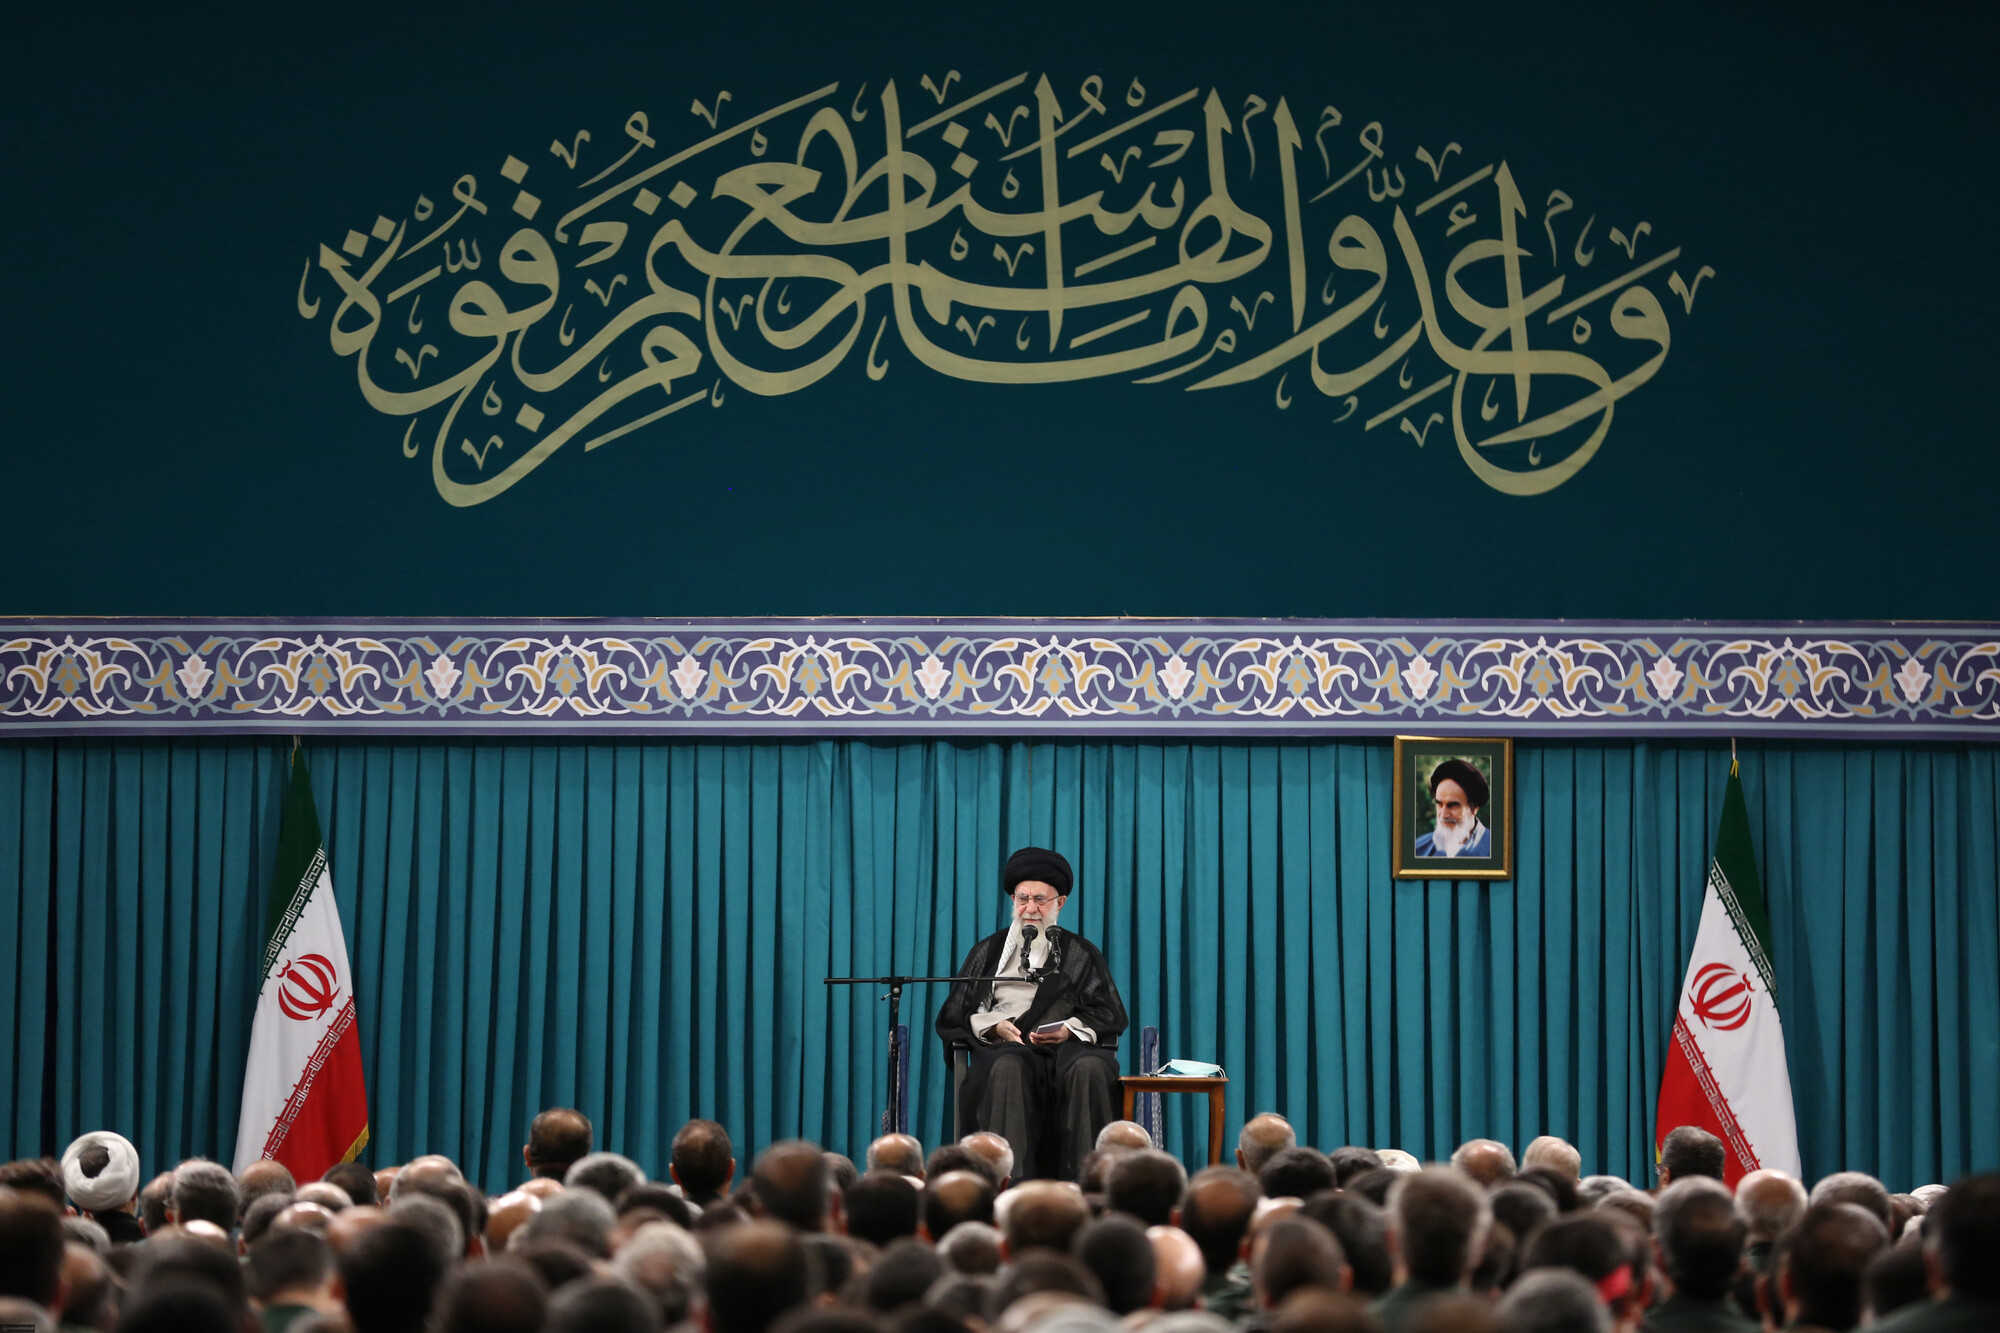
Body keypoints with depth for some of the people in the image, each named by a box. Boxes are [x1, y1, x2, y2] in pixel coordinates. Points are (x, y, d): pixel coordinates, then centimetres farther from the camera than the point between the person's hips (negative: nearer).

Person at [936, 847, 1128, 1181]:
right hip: (1004, 1047, 0)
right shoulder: (989, 951, 23)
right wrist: (994, 1026, -5)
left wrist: (1070, 1029, -10)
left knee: (1089, 1068, -37)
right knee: (1008, 1068, -39)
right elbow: (953, 1016, 15)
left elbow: (1110, 1016, 10)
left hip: (1068, 1047, 0)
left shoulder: (1081, 953, 21)